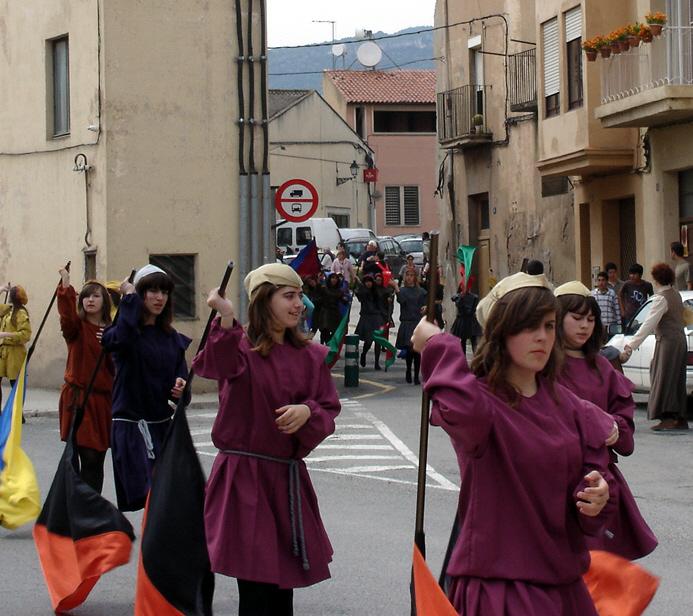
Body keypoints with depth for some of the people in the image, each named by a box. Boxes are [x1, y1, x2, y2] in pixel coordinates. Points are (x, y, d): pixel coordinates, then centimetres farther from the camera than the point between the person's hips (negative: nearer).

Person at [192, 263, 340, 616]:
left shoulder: (310, 356, 9)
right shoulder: (239, 348, -7)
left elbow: (329, 411, 11)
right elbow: (215, 366, -31)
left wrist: (307, 411, -12)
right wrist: (226, 322, -50)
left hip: (288, 480, 5)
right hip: (244, 477, -5)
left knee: (282, 580, 10)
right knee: (255, 586, -7)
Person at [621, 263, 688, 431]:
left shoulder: (661, 298, -16)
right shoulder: (676, 294, 12)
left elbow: (648, 325, -23)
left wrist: (630, 347, -26)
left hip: (668, 342, -9)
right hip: (680, 340, 9)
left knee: (664, 379, -8)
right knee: (676, 381, 12)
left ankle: (668, 419, -13)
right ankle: (680, 418, 14)